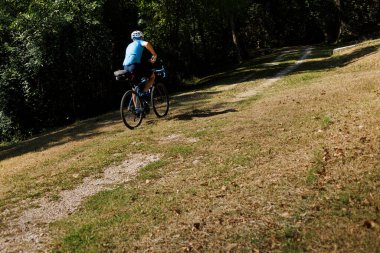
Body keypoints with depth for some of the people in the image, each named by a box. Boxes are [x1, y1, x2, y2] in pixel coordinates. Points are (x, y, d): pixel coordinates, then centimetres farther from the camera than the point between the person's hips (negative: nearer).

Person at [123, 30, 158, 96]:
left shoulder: (129, 45, 33)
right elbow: (146, 44, -12)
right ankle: (142, 92, -10)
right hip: (134, 65, -7)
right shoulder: (140, 42, 12)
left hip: (126, 67, 7)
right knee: (152, 76, 12)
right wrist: (154, 54, -1)